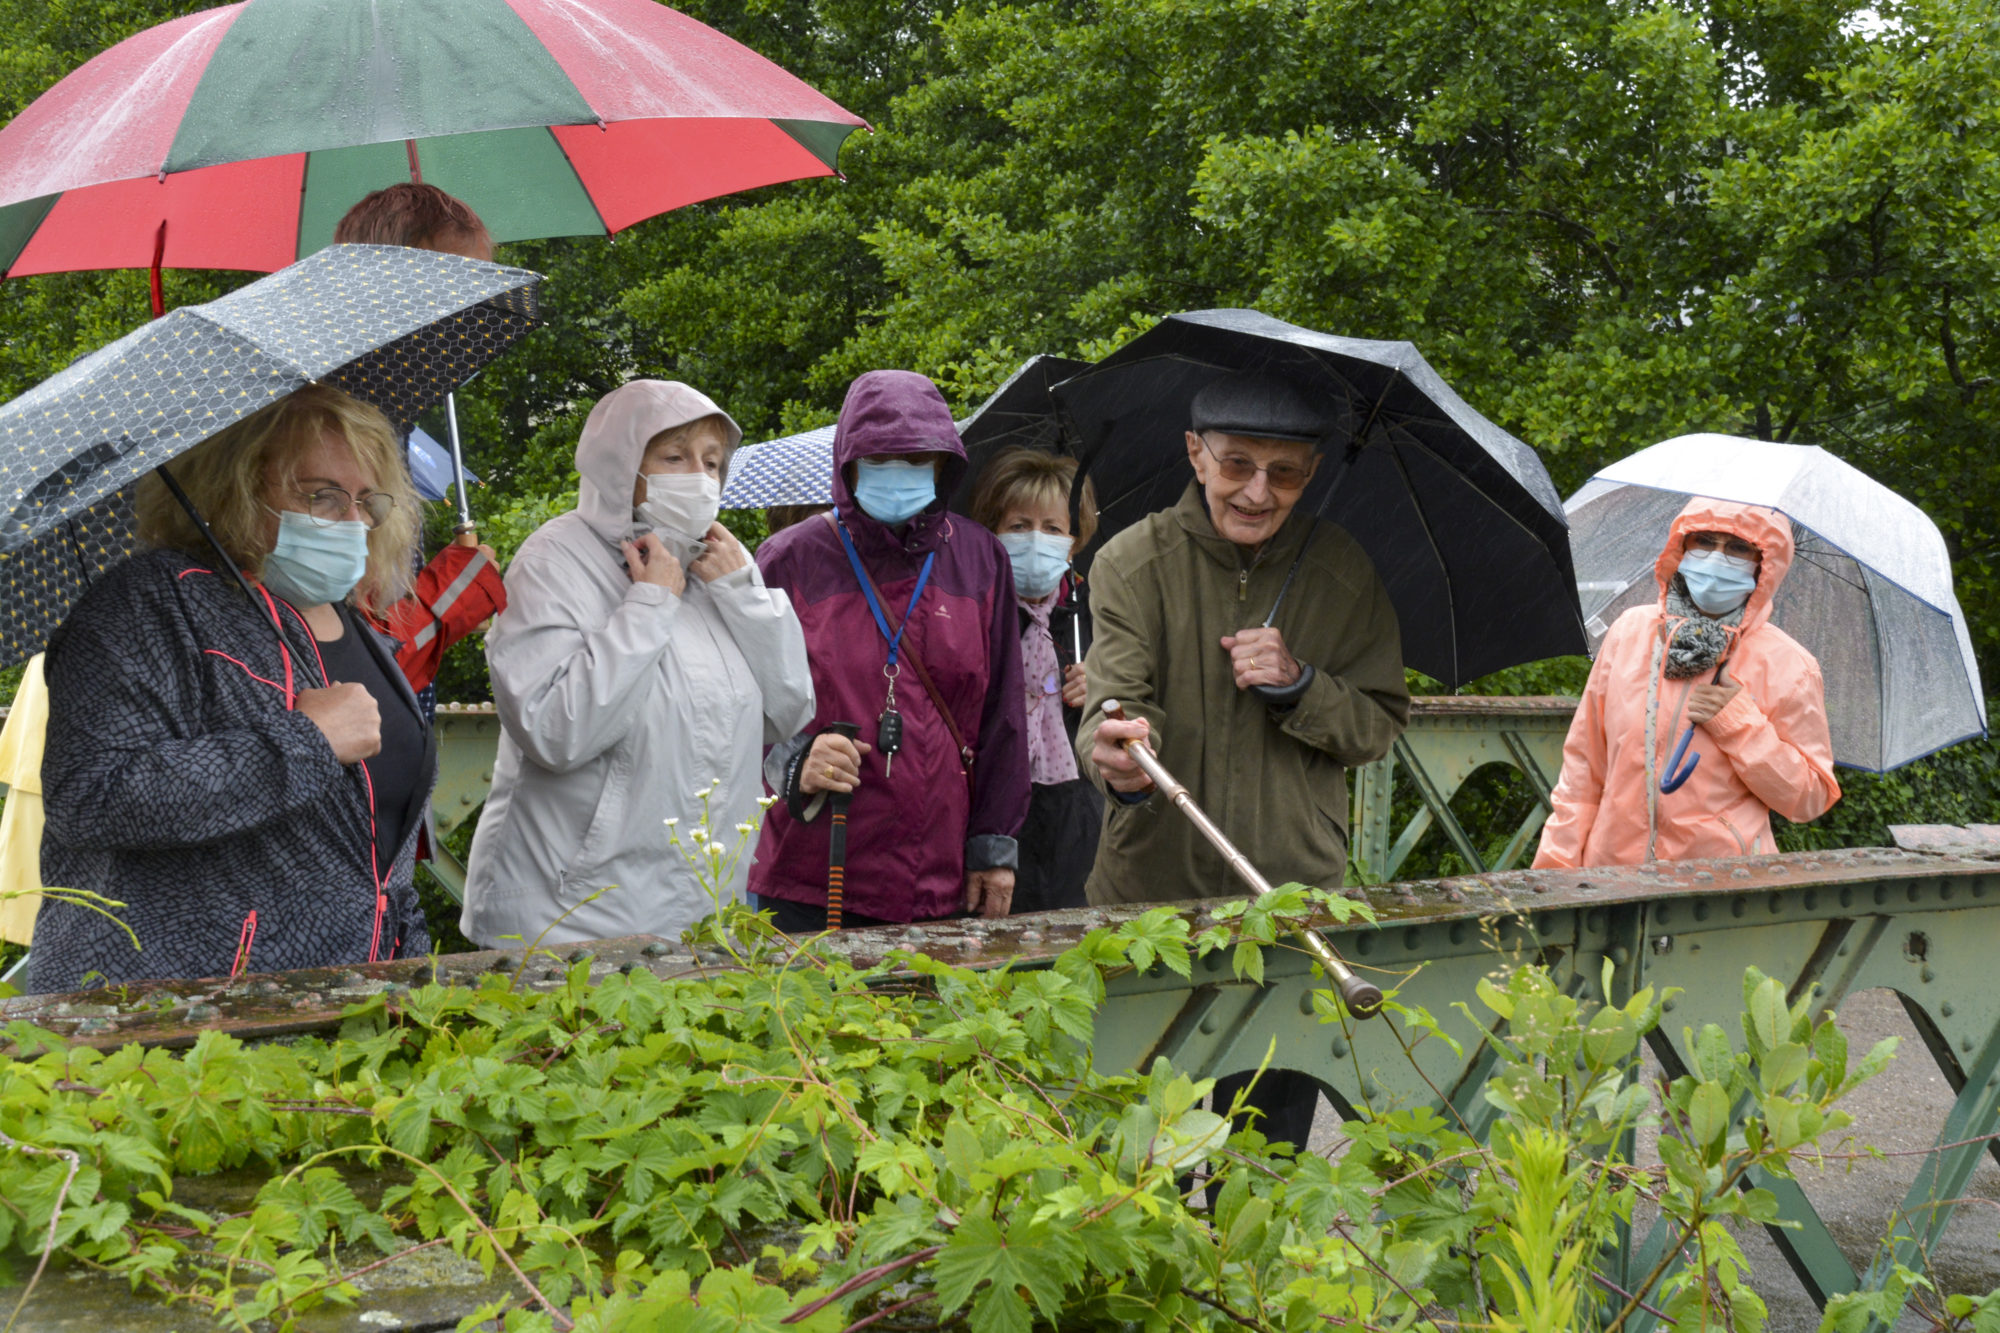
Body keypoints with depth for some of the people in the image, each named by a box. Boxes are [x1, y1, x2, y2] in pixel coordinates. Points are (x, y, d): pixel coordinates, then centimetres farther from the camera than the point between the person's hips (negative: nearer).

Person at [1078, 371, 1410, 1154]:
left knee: (1267, 1158, 5)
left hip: (1295, 905, 2)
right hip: (1149, 898, -1)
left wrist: (1297, 684, -12)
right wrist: (1115, 756, -38)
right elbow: (1115, 694, -14)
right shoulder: (1133, 562, -2)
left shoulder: (1345, 575, 4)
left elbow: (1380, 727, 8)